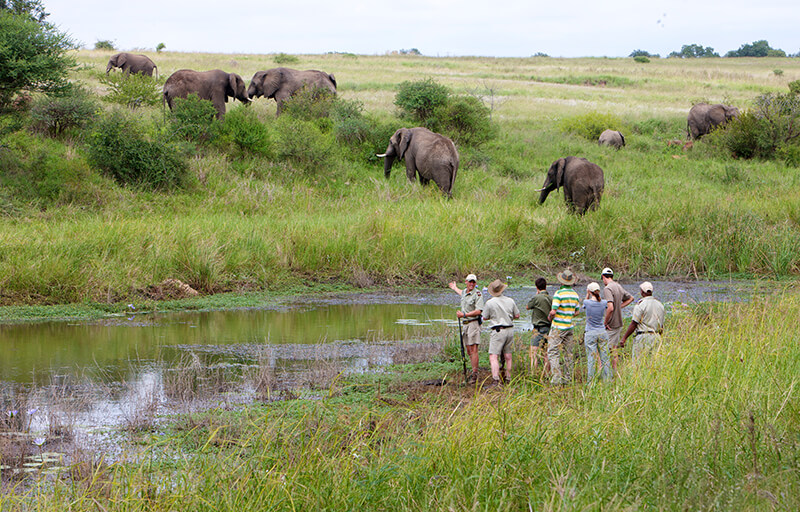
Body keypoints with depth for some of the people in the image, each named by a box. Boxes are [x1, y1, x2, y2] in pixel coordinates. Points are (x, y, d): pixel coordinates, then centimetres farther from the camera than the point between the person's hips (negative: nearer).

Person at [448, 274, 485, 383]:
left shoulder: (478, 294, -10)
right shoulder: (464, 291, 15)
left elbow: (478, 311, -19)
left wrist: (464, 315, -20)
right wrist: (455, 288, 60)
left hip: (474, 323, -8)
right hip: (465, 324, 8)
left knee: (473, 349, -12)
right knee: (468, 351, 9)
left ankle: (474, 374, -12)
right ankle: (474, 371, 15)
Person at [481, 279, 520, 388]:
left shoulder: (490, 303, -9)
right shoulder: (510, 301, 3)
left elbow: (485, 318, 1)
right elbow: (517, 315, 11)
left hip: (497, 331, -5)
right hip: (510, 330, 5)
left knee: (493, 356, -11)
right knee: (508, 356, 17)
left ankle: (495, 380, -24)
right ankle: (508, 378, 23)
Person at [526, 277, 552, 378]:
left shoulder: (536, 298, -13)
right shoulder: (551, 299, 5)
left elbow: (527, 307, 5)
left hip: (539, 329, -6)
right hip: (549, 327, 6)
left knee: (534, 353, -6)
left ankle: (533, 375, -12)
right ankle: (546, 375, 13)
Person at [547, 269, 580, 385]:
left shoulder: (559, 293, -16)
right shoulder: (575, 294, 5)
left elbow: (553, 311, -19)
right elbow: (576, 311, 13)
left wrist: (550, 317, 1)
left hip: (558, 327, -6)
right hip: (569, 326, 6)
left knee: (552, 352, -3)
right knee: (569, 353, 12)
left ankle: (557, 378, -12)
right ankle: (568, 378, 14)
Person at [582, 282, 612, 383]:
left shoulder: (587, 302, -12)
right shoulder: (603, 303, -4)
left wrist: (587, 294, 11)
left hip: (590, 334, -3)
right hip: (602, 333, 3)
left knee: (591, 359, -1)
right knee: (604, 358, 8)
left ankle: (590, 382, 0)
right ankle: (607, 380, 10)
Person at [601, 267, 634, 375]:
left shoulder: (607, 289, -19)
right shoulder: (619, 287, 9)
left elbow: (610, 308, -30)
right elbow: (630, 298, 27)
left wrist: (605, 323, -19)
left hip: (610, 325, -8)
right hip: (619, 323, 8)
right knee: (614, 348, 16)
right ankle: (615, 371, 20)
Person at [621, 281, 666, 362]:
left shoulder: (641, 304, -10)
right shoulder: (659, 304, 11)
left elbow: (634, 324, -12)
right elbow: (661, 325, 16)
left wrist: (624, 338, -6)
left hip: (643, 337, -7)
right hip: (656, 337, 7)